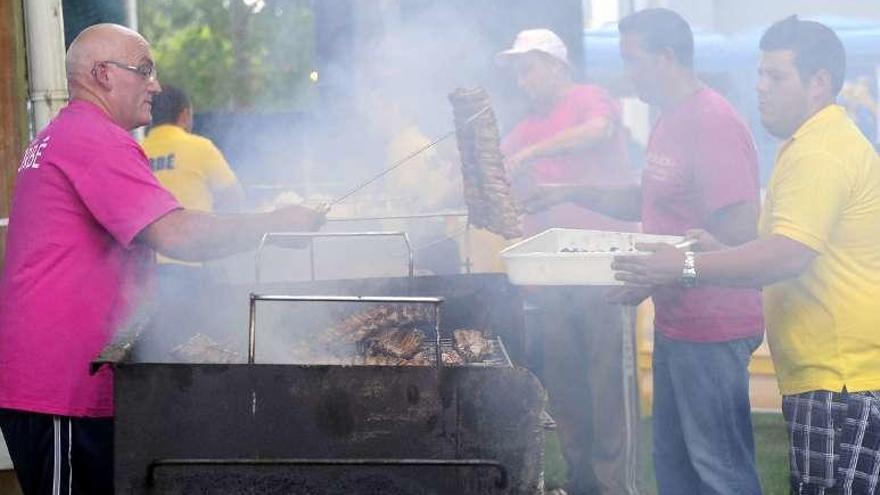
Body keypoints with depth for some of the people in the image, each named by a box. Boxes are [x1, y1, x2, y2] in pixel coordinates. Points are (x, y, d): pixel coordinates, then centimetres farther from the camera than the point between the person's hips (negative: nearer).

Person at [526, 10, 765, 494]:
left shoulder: (712, 123, -19)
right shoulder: (669, 121, 12)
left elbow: (738, 235, -23)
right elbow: (648, 202, 23)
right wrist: (575, 194, 12)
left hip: (711, 329, -10)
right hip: (674, 322, 10)